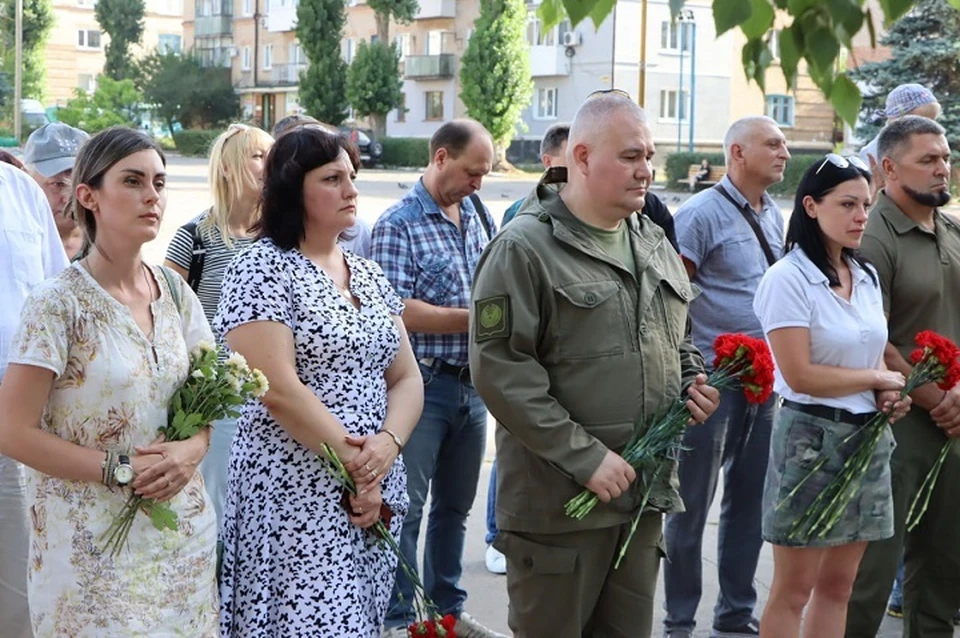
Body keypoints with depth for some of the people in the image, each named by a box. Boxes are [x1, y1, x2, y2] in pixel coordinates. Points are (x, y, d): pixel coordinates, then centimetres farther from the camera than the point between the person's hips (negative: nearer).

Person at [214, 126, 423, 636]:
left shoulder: (368, 275, 14)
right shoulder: (261, 269, -7)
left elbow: (406, 379, 10)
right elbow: (279, 390, -16)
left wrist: (387, 444, -9)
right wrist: (352, 461, -14)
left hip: (376, 494, 7)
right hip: (297, 500, -7)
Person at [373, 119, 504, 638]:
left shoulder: (477, 216, 9)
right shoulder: (398, 224, -11)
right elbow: (397, 310, -19)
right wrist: (476, 320, -19)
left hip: (473, 384, 7)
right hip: (423, 385, -6)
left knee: (455, 506, 16)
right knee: (407, 507, 2)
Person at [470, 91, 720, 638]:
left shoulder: (655, 244, 14)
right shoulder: (525, 249, -11)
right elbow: (500, 371, -18)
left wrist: (691, 382, 4)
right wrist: (586, 457, -20)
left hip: (646, 494, 7)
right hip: (559, 502, -7)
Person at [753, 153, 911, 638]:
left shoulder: (867, 276, 9)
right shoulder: (788, 278, -13)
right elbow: (800, 375, -19)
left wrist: (889, 396, -4)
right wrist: (878, 379, -9)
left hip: (868, 438, 7)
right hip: (812, 438, -7)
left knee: (837, 586, 12)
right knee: (793, 590, 2)